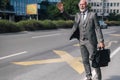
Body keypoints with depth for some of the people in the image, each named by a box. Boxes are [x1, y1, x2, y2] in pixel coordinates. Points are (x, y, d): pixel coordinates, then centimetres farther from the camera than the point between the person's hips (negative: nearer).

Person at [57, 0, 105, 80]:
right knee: (85, 60, 9)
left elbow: (97, 28, -8)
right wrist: (62, 10, -2)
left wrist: (101, 41, -15)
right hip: (82, 41, 5)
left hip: (91, 41, -4)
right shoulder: (78, 15, 8)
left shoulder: (93, 14, -5)